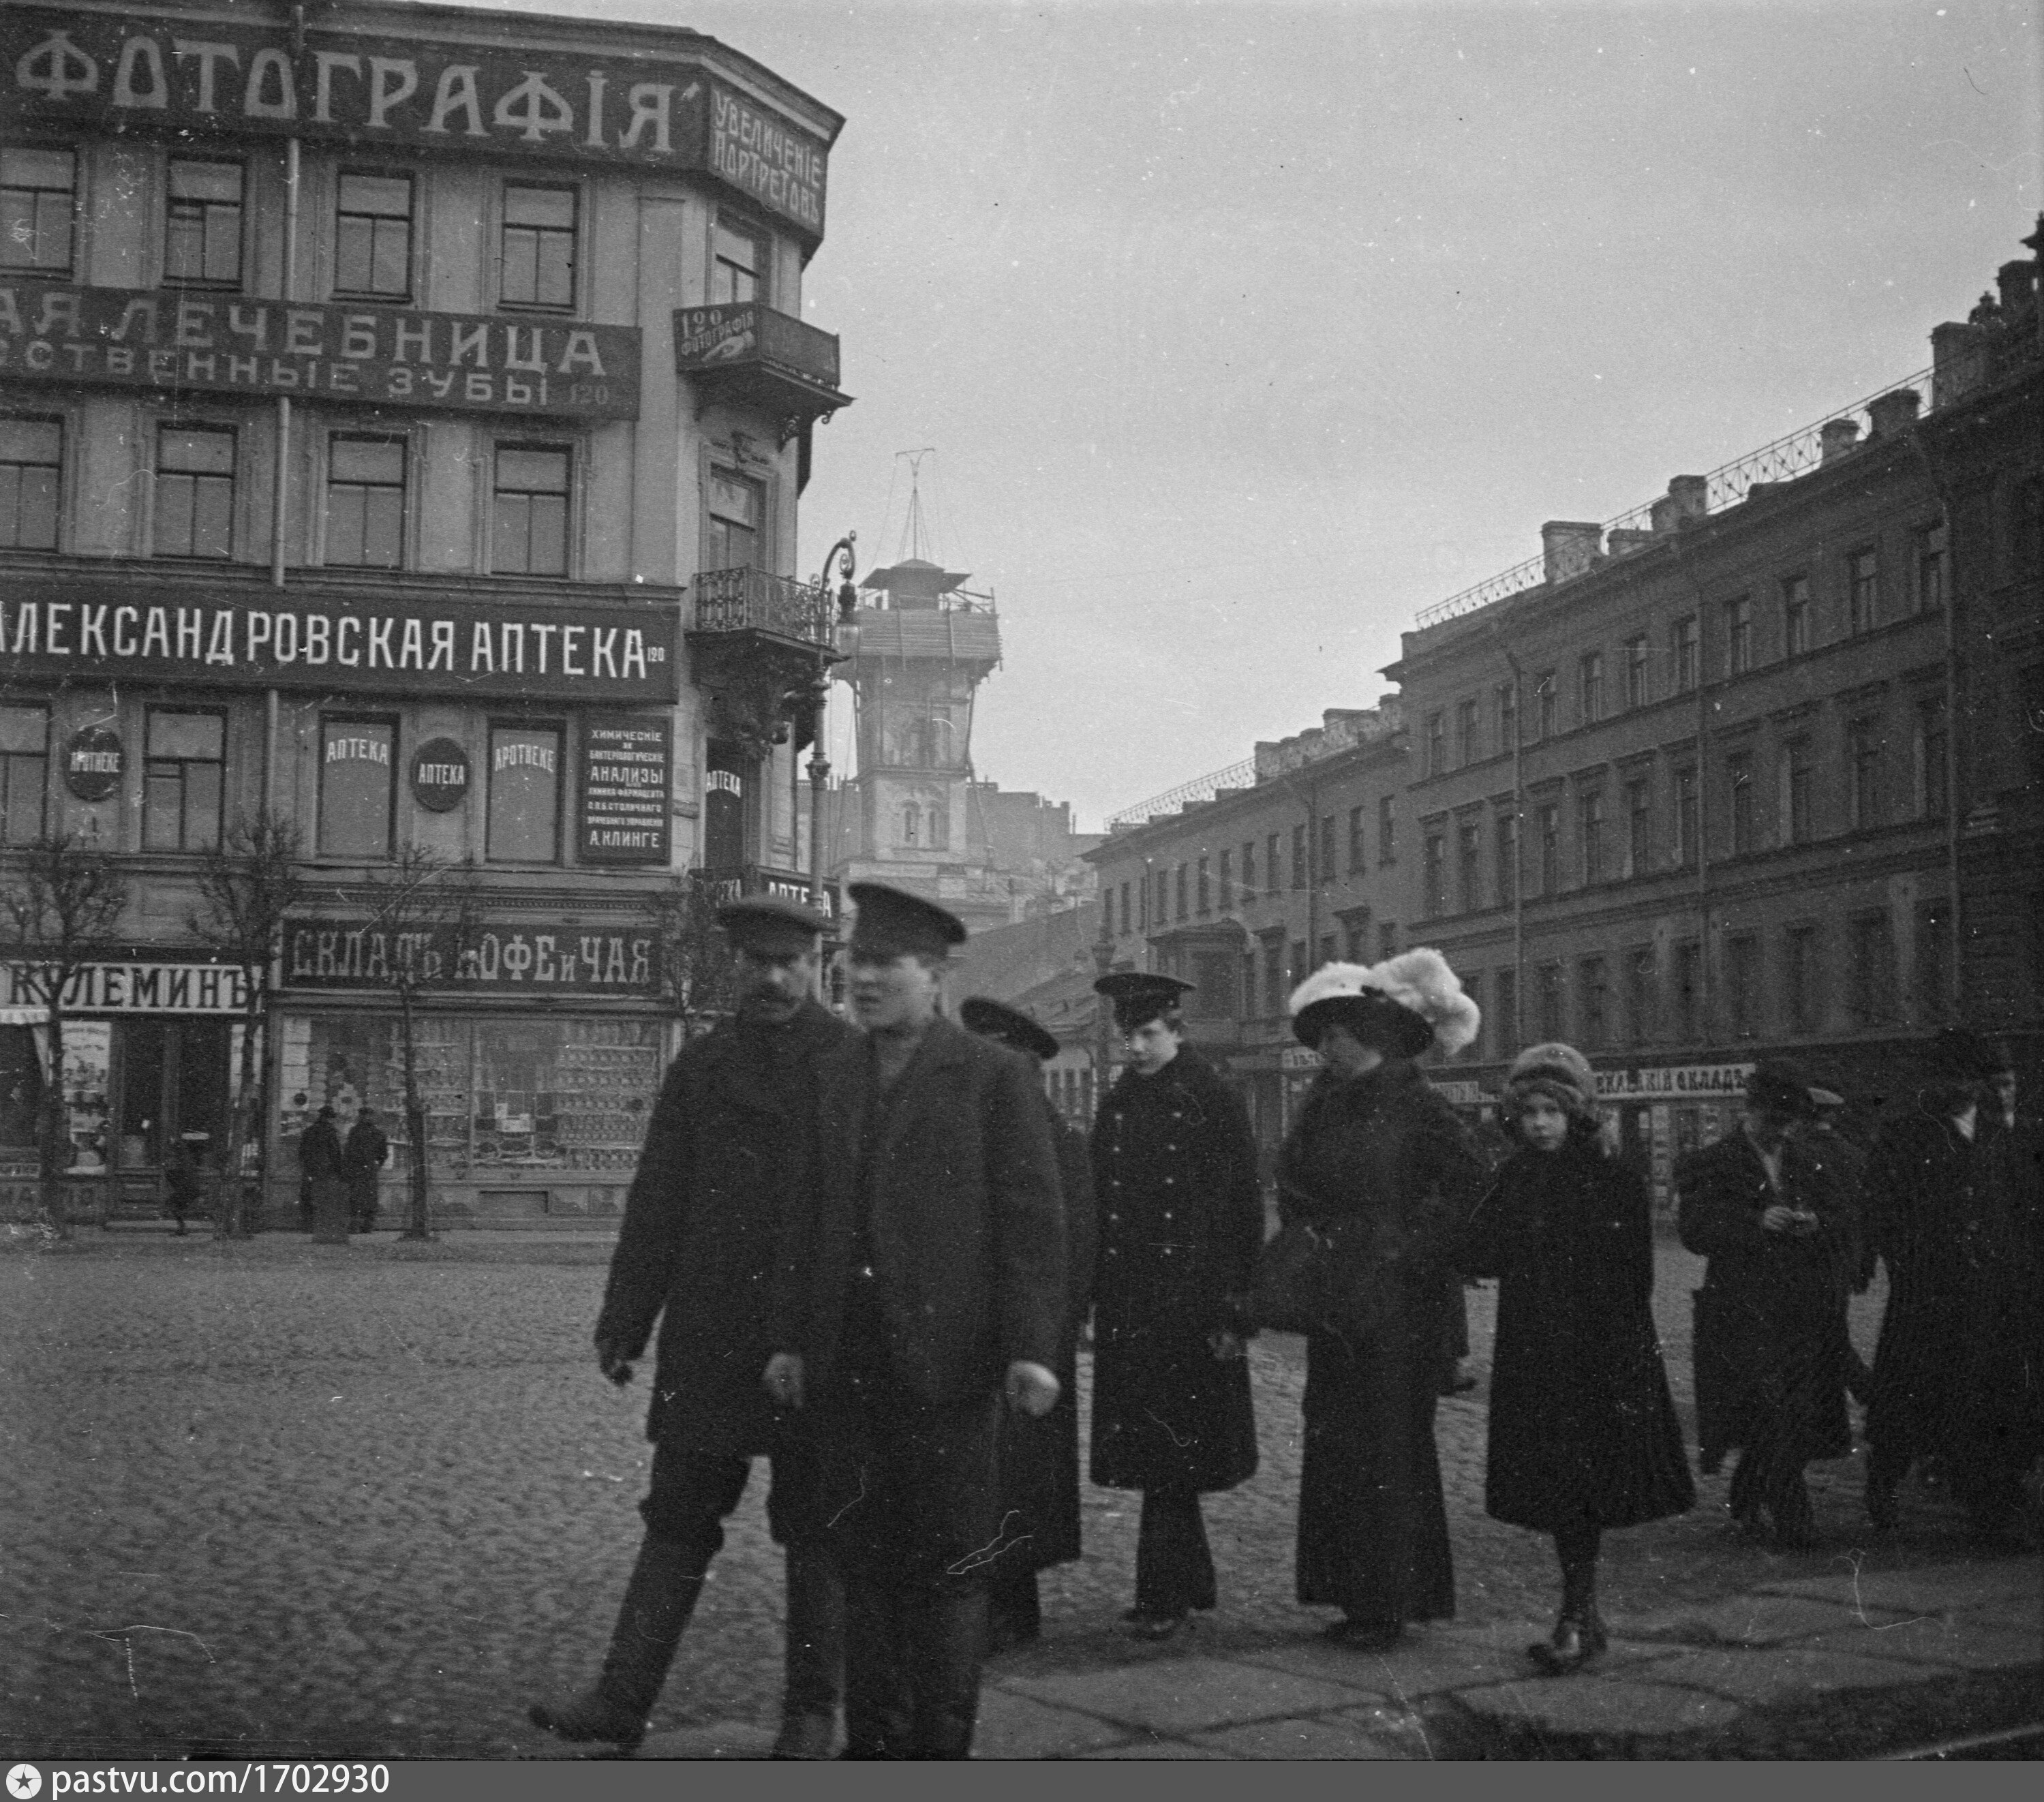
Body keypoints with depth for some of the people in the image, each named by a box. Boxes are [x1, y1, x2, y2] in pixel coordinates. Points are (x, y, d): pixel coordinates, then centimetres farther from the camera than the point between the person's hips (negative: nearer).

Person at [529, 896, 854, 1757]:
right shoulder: (702, 1063, 9)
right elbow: (657, 1202, 10)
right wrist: (624, 1322, 7)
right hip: (708, 1333, 3)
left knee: (814, 1527, 7)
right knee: (678, 1517, 6)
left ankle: (811, 1713, 17)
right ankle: (622, 1700, 10)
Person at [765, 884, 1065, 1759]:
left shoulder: (996, 1077, -3)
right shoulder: (832, 1076, 13)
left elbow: (1032, 1220, -7)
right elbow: (807, 1216, 14)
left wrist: (1032, 1347, -13)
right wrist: (789, 1337, 9)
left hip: (947, 1358, -5)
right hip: (846, 1362, 5)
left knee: (948, 1564, 2)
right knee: (864, 1558, 10)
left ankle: (942, 1744, 12)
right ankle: (875, 1739, 21)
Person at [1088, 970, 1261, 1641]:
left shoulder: (1213, 1102, -6)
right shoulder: (1117, 1106, 10)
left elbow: (1243, 1209, -7)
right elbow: (1098, 1207, 12)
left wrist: (1234, 1314, -11)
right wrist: (1091, 1302, 8)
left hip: (1191, 1308, -5)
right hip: (1127, 1307, 6)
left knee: (1171, 1454, -5)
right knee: (1152, 1455, 10)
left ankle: (1164, 1595, 1)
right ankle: (1191, 1582, 23)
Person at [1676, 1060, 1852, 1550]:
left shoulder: (1808, 1164, 16)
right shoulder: (1709, 1165, 2)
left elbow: (1843, 1229, 13)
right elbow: (1694, 1229, -10)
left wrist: (1814, 1225, -10)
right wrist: (1756, 1221, -22)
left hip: (1805, 1313, 5)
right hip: (1743, 1315, -5)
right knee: (1775, 1417, -13)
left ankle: (1745, 1502, 25)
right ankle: (1792, 1524, -6)